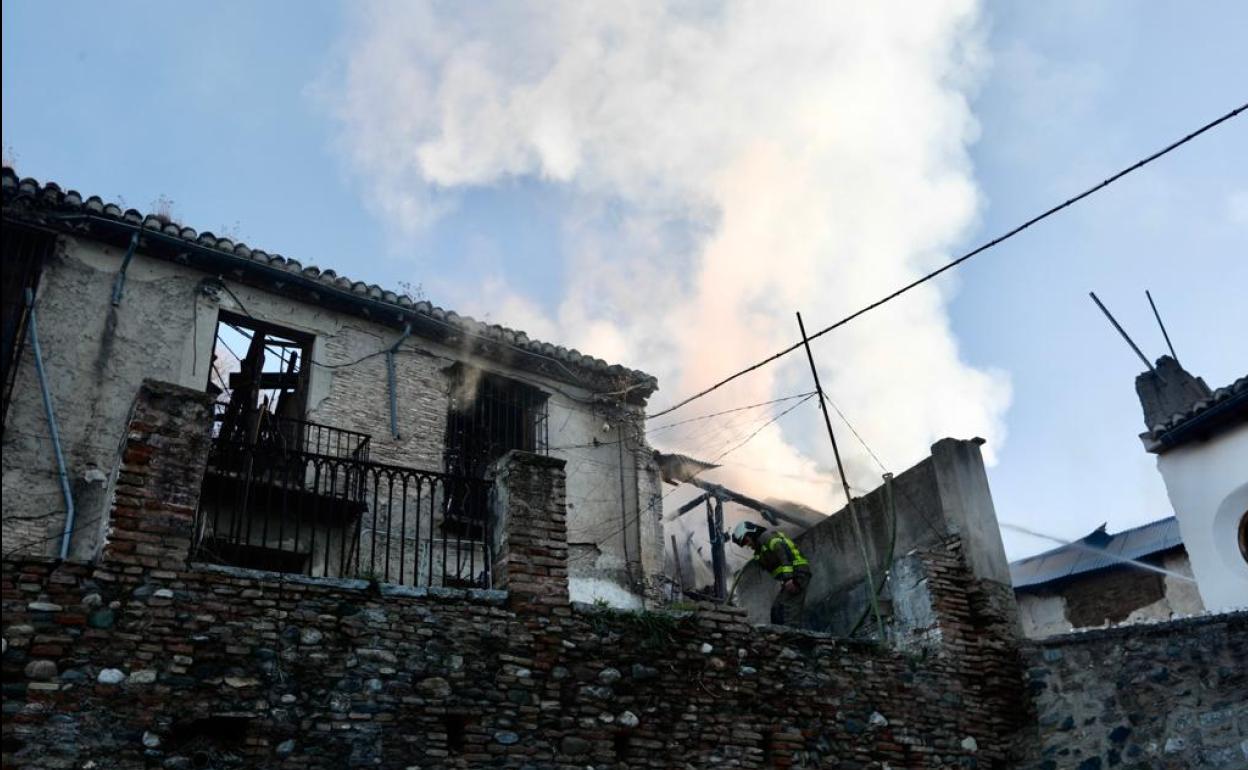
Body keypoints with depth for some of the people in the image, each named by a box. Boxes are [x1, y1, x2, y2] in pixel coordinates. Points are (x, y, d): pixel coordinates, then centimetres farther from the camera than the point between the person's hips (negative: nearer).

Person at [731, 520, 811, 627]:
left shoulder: (767, 536, -3)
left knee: (790, 610, -17)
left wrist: (788, 577, -28)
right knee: (776, 610, 6)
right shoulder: (762, 547, 28)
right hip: (793, 578, 10)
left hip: (797, 575, -10)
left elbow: (783, 552, -19)